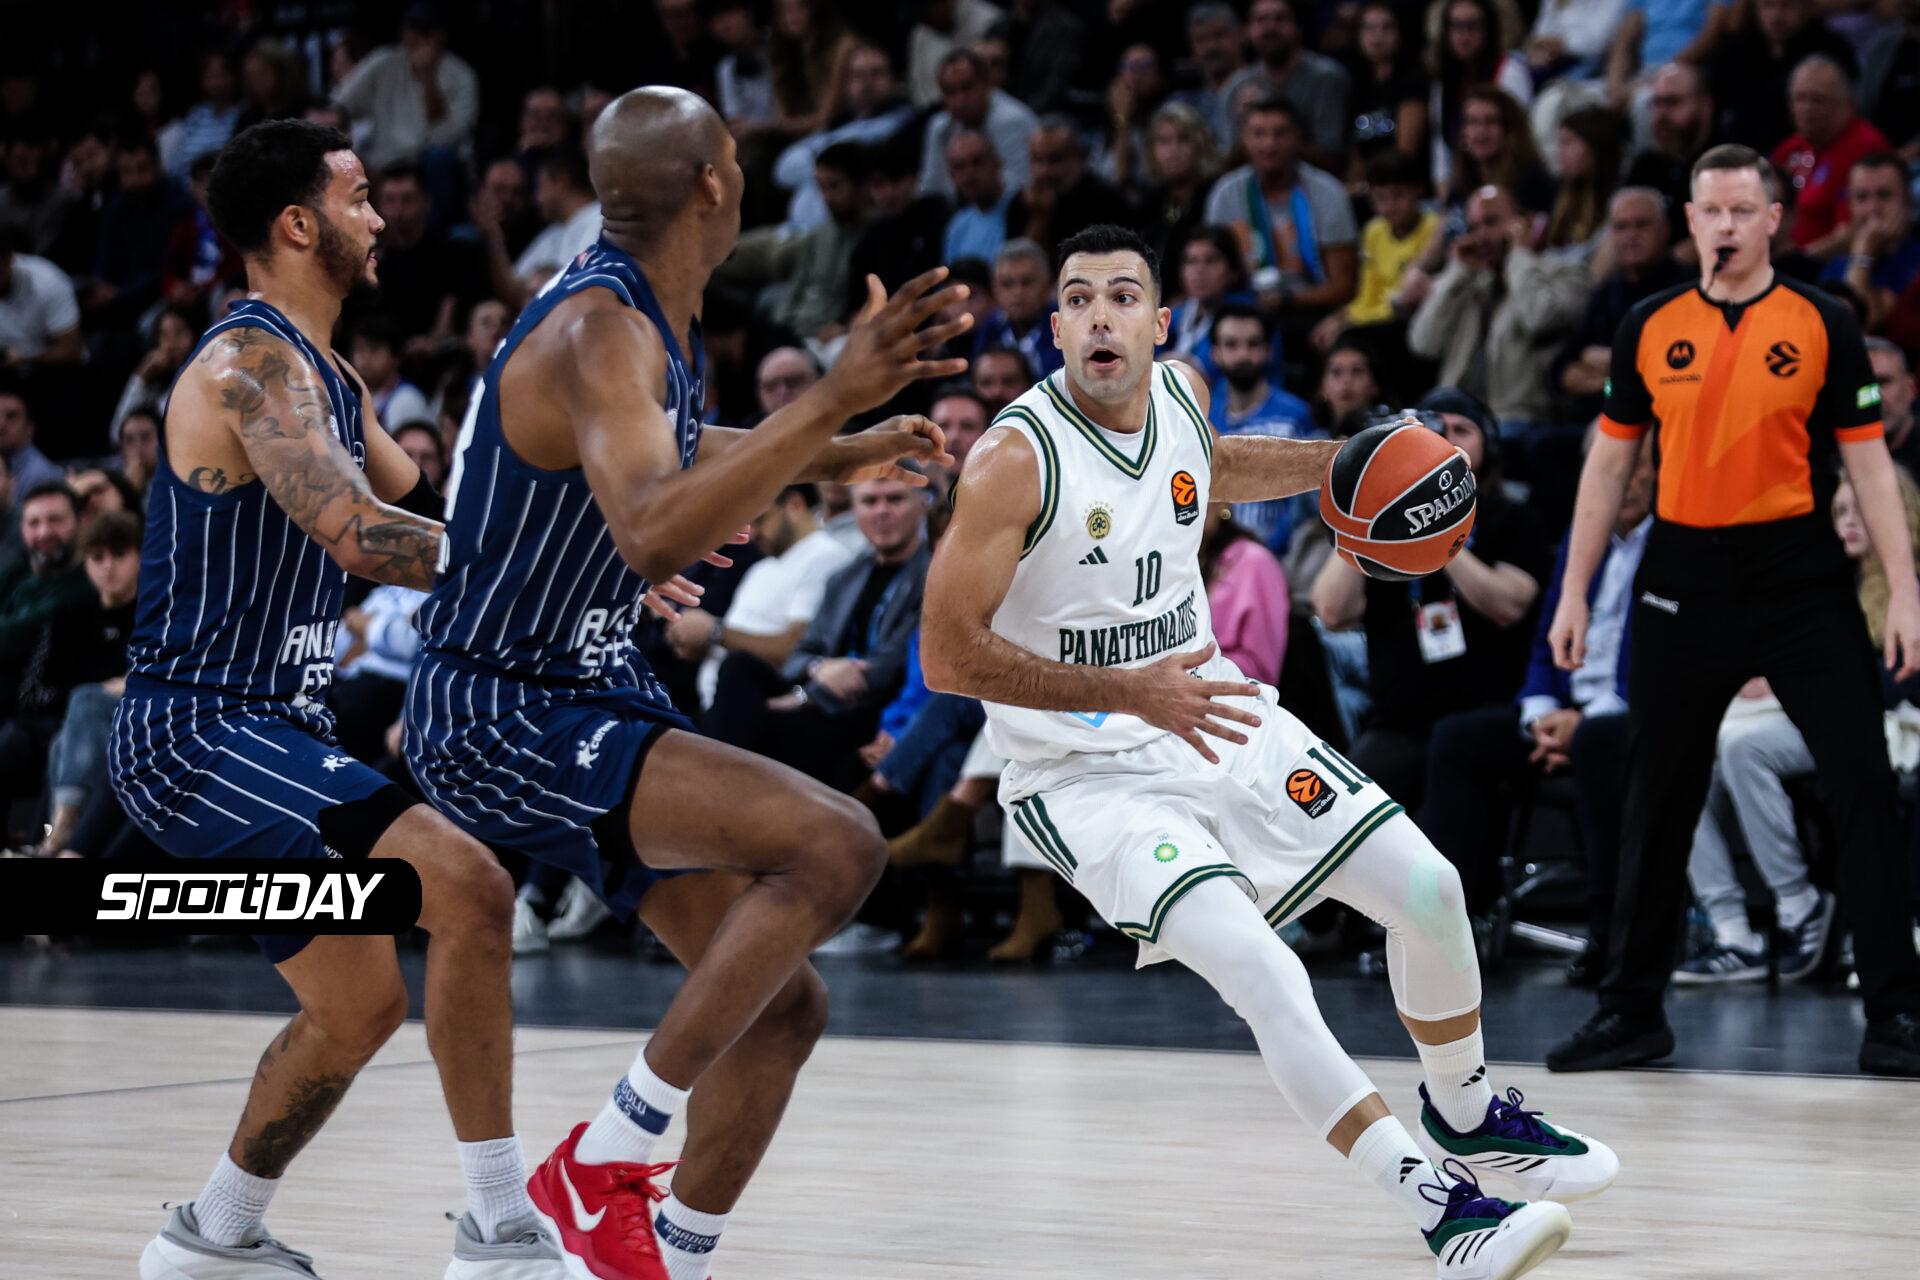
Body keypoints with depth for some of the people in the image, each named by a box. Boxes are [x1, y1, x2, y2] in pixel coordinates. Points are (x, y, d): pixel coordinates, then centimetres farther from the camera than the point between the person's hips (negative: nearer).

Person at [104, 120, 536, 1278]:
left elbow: (424, 511, 26)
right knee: (467, 888, -23)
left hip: (266, 732, 11)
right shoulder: (255, 364, -16)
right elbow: (357, 535, -29)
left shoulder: (327, 380, 16)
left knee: (362, 1003, 19)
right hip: (202, 736, -11)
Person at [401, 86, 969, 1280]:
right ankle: (605, 1160, -18)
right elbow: (655, 535, -40)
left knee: (784, 1005, 9)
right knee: (836, 845, -26)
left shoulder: (663, 322, 8)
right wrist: (829, 401, -44)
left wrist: (839, 457, 33)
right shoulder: (600, 331, -22)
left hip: (596, 698, 10)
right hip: (504, 721, -10)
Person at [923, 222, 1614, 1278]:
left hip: (1217, 720, 7)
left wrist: (1342, 461, 12)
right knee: (1250, 960, -28)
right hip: (1086, 774, -7)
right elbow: (947, 656, -23)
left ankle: (1464, 1116, 32)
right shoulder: (1016, 459, -21)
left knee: (1426, 887, 3)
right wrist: (1131, 693, -29)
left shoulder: (1180, 392, -1)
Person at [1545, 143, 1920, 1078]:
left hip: (1801, 576, -2)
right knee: (1657, 801, 7)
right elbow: (1609, 463, 12)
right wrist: (1574, 592, 8)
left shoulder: (1822, 324, 0)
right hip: (1684, 578, 2)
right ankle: (1632, 1010, 18)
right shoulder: (1650, 327, 6)